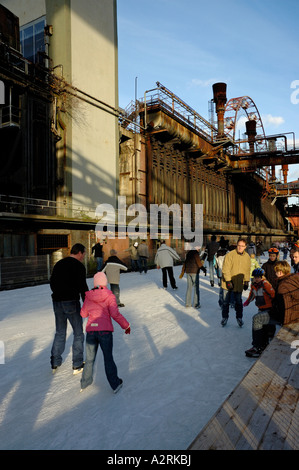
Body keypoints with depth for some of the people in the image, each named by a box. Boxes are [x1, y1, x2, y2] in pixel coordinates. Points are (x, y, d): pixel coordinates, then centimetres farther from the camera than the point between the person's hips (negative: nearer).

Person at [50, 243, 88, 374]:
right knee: (78, 333, 8)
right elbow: (82, 287, -15)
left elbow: (52, 282, 16)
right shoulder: (78, 266, -11)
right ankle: (77, 365, 13)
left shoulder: (59, 264, 10)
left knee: (60, 333, 20)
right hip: (71, 303, -6)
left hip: (57, 302, 6)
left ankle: (55, 363, 25)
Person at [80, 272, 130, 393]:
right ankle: (115, 384, 17)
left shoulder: (88, 297, 4)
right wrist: (126, 325, -4)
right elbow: (115, 314, -14)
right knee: (108, 357, 9)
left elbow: (83, 314, 14)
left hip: (90, 330, 3)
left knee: (90, 358, 18)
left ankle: (85, 383, 31)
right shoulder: (109, 296, -6)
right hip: (105, 330, -3)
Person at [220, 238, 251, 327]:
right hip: (228, 283, -2)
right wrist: (228, 281, -17)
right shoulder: (230, 255, -12)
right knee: (226, 301, 9)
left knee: (238, 302, 11)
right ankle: (224, 317, 24)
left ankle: (239, 318, 27)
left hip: (239, 284, 3)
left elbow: (247, 271, 12)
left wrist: (246, 282, 8)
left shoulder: (247, 257, 3)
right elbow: (226, 269, -13)